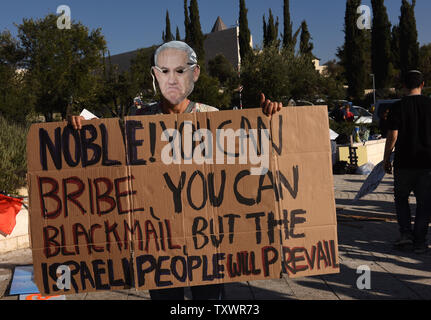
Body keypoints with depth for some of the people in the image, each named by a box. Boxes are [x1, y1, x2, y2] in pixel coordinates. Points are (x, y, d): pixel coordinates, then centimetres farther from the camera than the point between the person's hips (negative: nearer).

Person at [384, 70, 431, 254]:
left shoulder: (398, 107, -5)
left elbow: (392, 137, -8)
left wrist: (386, 160, 2)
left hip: (404, 163, -1)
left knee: (401, 198, 17)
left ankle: (406, 234, 6)